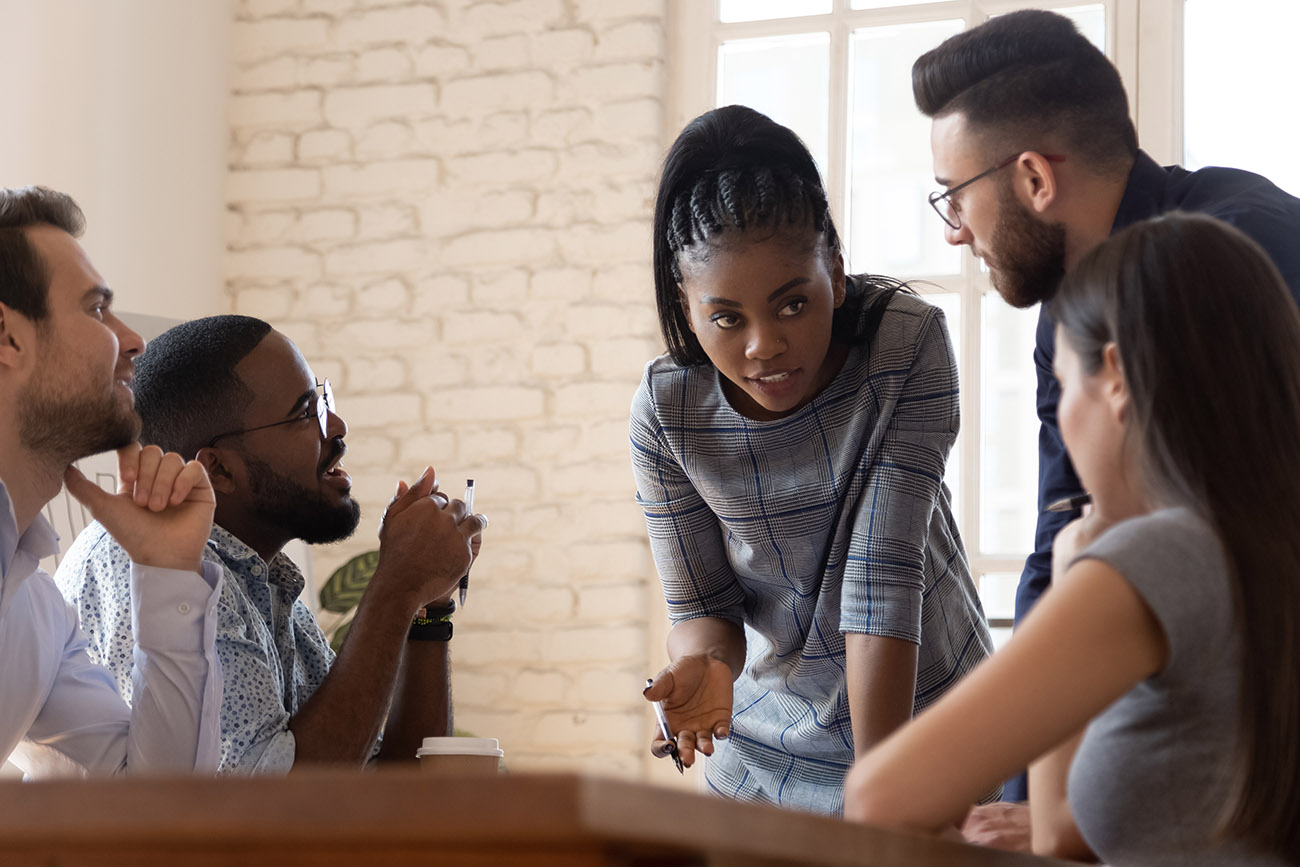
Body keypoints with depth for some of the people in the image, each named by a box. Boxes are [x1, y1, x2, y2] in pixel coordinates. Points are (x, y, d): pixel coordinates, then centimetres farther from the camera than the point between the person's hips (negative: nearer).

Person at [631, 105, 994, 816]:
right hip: (766, 746, 2)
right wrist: (704, 665, -35)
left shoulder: (909, 345, -24)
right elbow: (702, 607, -11)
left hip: (921, 717, -2)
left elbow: (883, 574, -29)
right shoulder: (665, 411, -18)